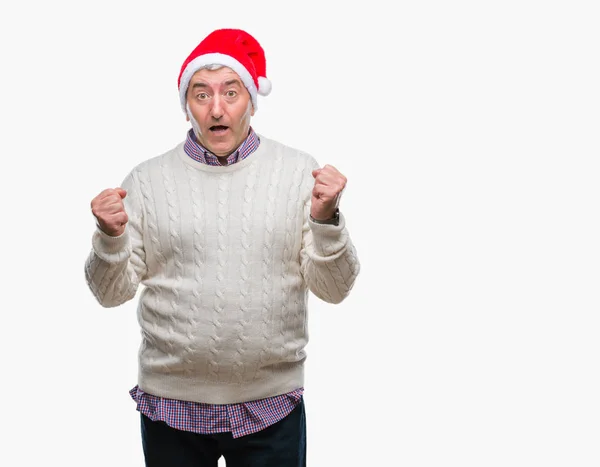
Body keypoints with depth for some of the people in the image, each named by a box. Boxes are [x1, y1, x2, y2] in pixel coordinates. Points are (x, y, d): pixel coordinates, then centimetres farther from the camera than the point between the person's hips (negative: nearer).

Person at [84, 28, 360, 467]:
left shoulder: (300, 171, -2)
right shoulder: (147, 180, 0)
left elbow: (333, 289, -3)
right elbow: (113, 292, 2)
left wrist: (326, 219, -18)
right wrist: (110, 238, -16)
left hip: (272, 408, 0)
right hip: (171, 405, 1)